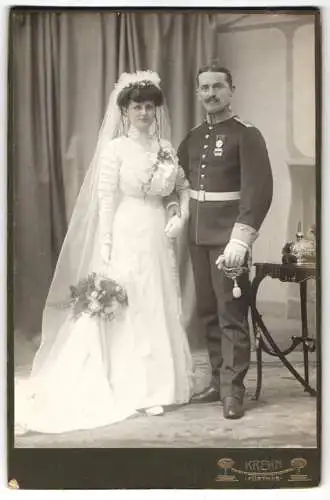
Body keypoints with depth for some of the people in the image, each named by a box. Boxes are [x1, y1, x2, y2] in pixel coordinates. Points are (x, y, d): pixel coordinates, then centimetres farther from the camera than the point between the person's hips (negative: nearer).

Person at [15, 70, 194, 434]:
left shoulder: (166, 149, 9)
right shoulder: (115, 149, -5)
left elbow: (184, 187, 21)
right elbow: (106, 203, -8)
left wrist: (182, 218, 2)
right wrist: (106, 253, -12)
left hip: (157, 240, 5)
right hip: (126, 238, -5)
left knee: (158, 312, 9)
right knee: (127, 312, 0)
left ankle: (156, 387, 21)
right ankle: (132, 390, 12)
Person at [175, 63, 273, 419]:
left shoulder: (246, 135, -7)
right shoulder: (193, 137, 12)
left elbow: (259, 191, -17)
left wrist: (240, 240, -24)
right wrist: (176, 207, 9)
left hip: (228, 238, -6)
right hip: (198, 236, 7)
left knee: (231, 315, -4)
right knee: (208, 312, 12)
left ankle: (233, 391, 3)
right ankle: (217, 381, 23)